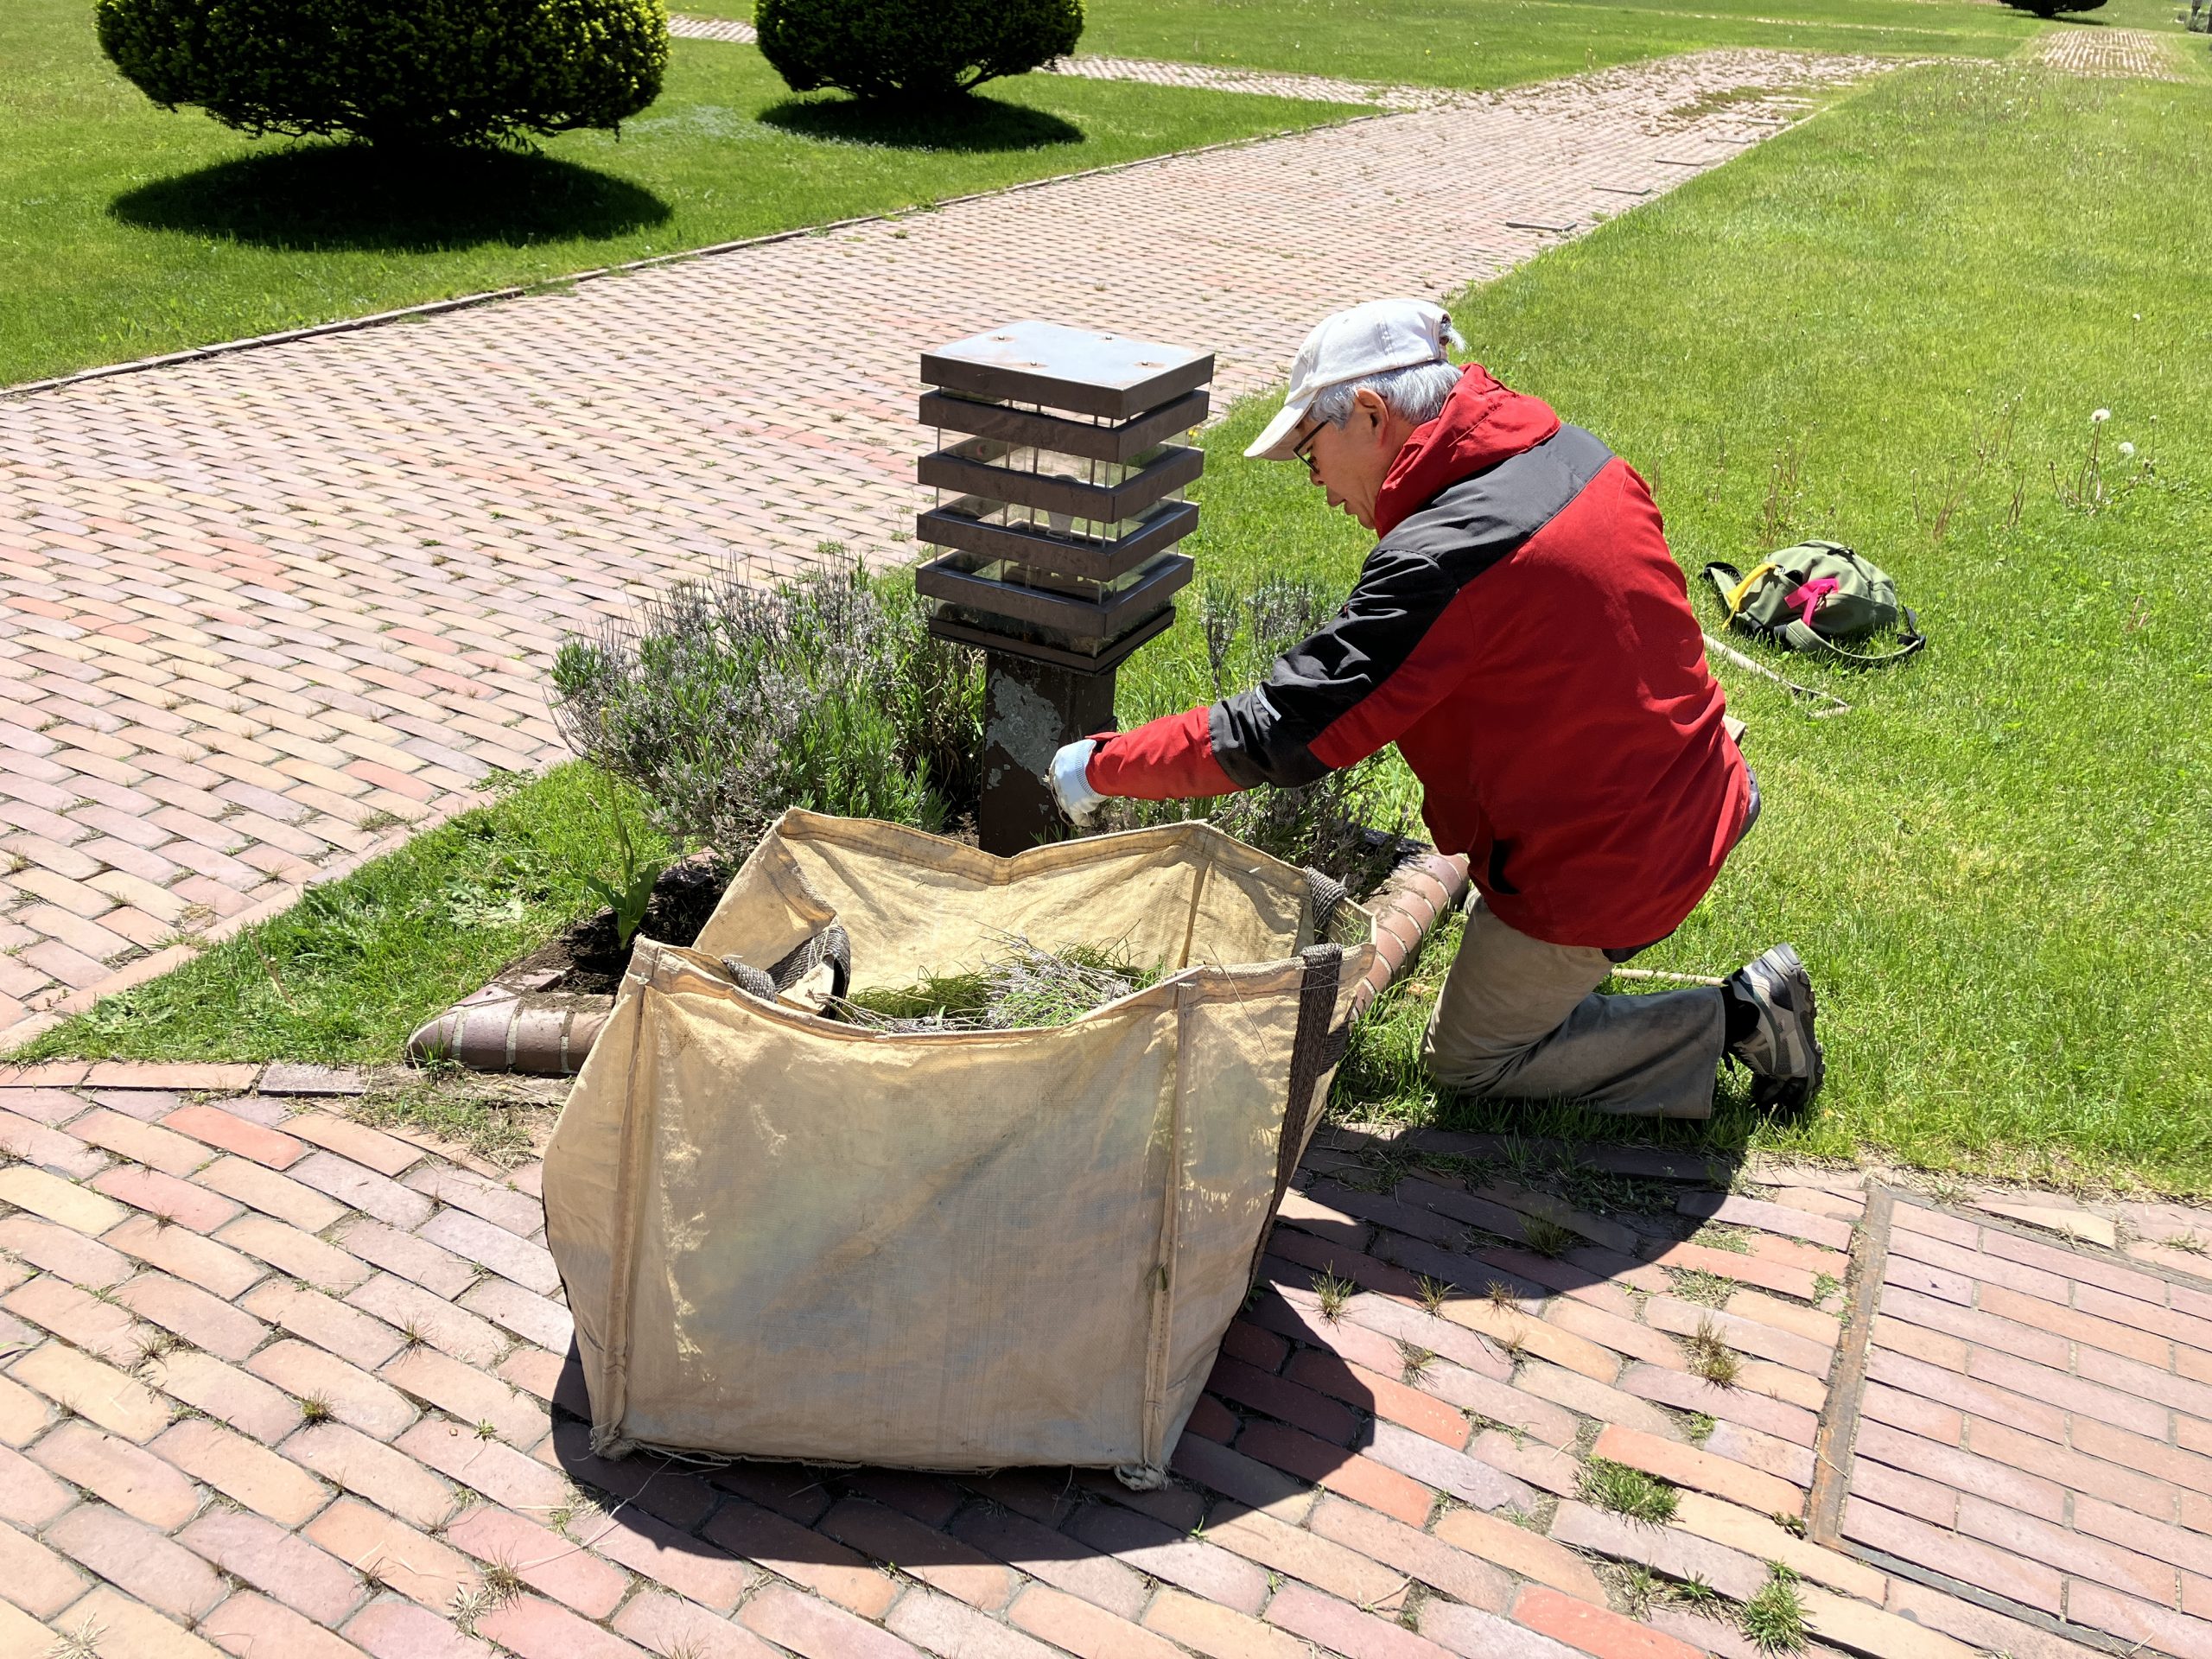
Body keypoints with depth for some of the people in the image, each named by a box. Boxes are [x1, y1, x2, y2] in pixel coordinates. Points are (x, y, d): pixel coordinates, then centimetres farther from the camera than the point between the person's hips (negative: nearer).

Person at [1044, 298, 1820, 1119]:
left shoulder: (1441, 559, -27)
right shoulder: (1579, 455, -2)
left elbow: (1281, 733, -24)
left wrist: (1102, 766, -13)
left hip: (1596, 869, -8)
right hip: (1697, 802, 8)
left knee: (1467, 1062, 13)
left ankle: (1735, 1020, 5)